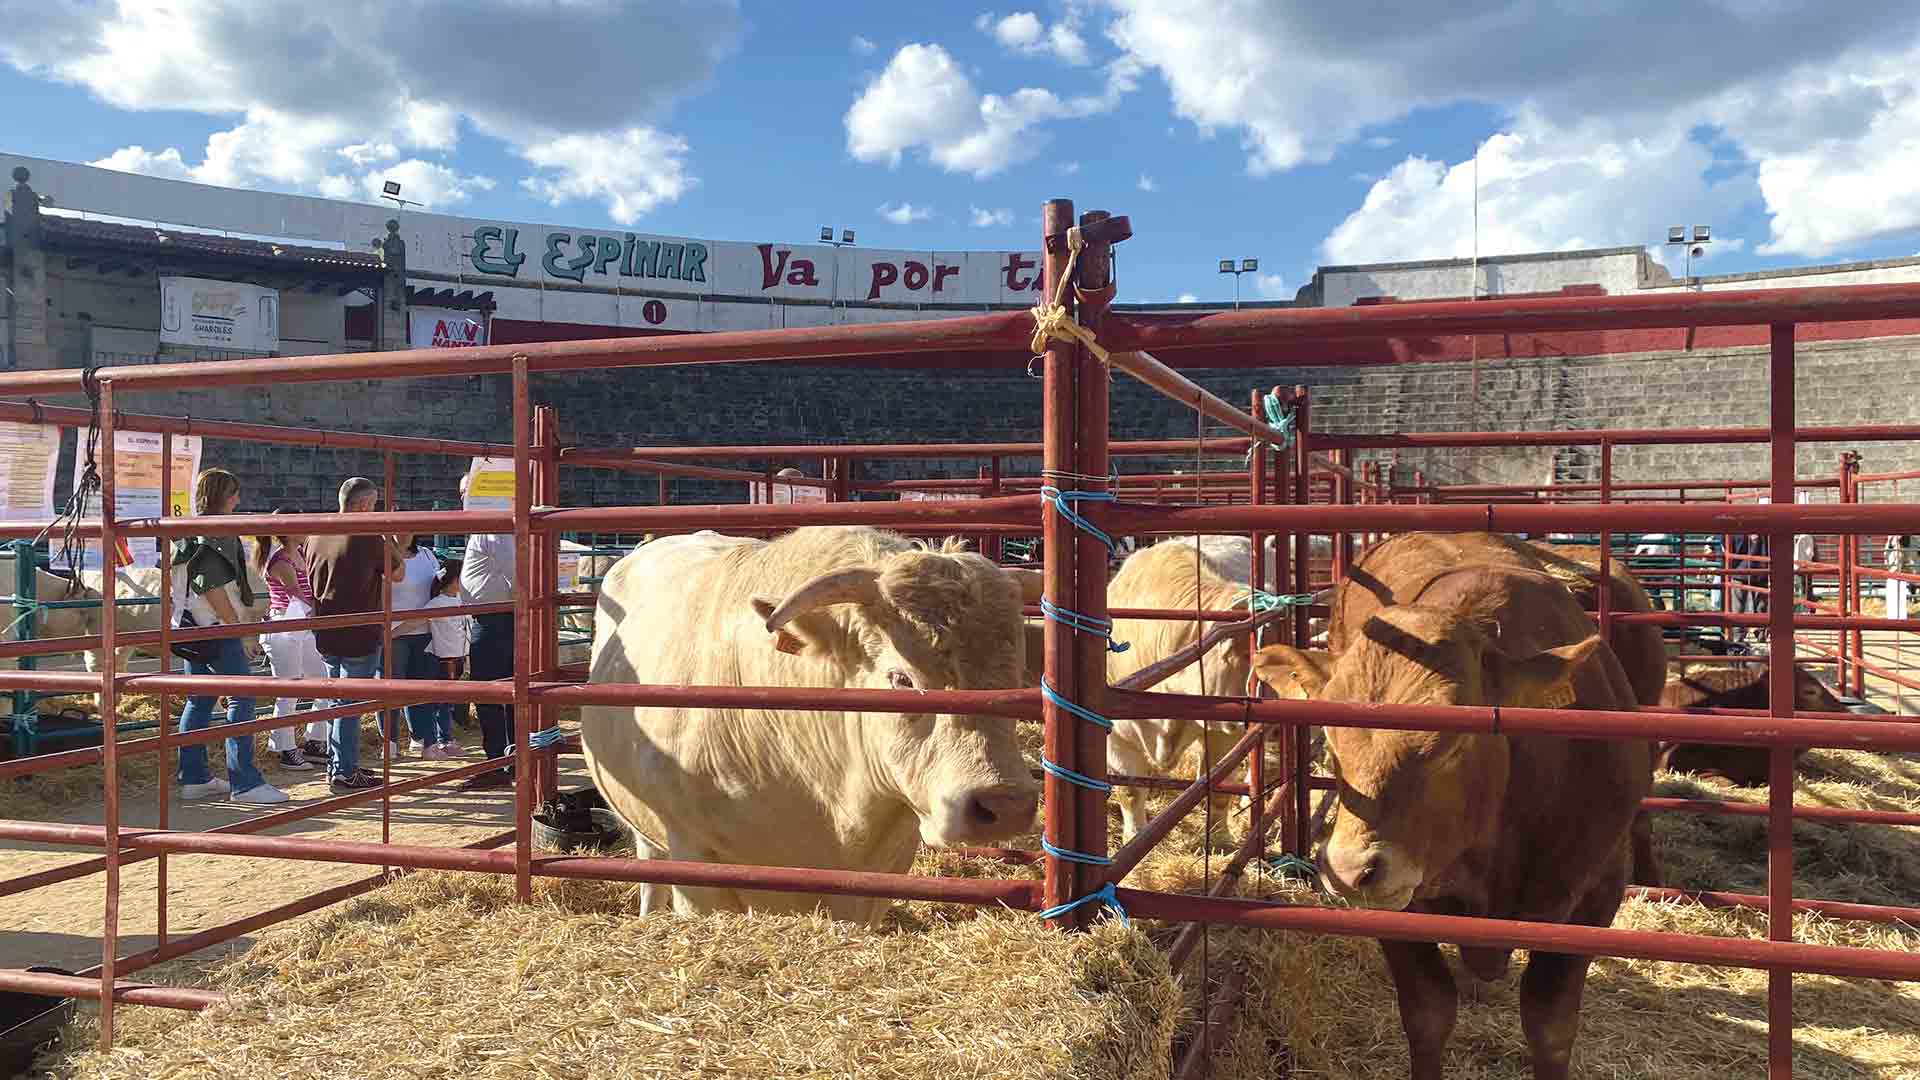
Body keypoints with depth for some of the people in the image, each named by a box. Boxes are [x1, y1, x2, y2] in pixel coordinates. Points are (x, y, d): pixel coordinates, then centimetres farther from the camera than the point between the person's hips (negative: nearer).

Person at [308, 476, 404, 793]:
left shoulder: (317, 535, 7)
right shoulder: (367, 537, -16)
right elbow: (396, 573, -5)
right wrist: (388, 535, 2)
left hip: (325, 634, 7)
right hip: (359, 634, -7)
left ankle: (336, 763, 27)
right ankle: (345, 773, 1)